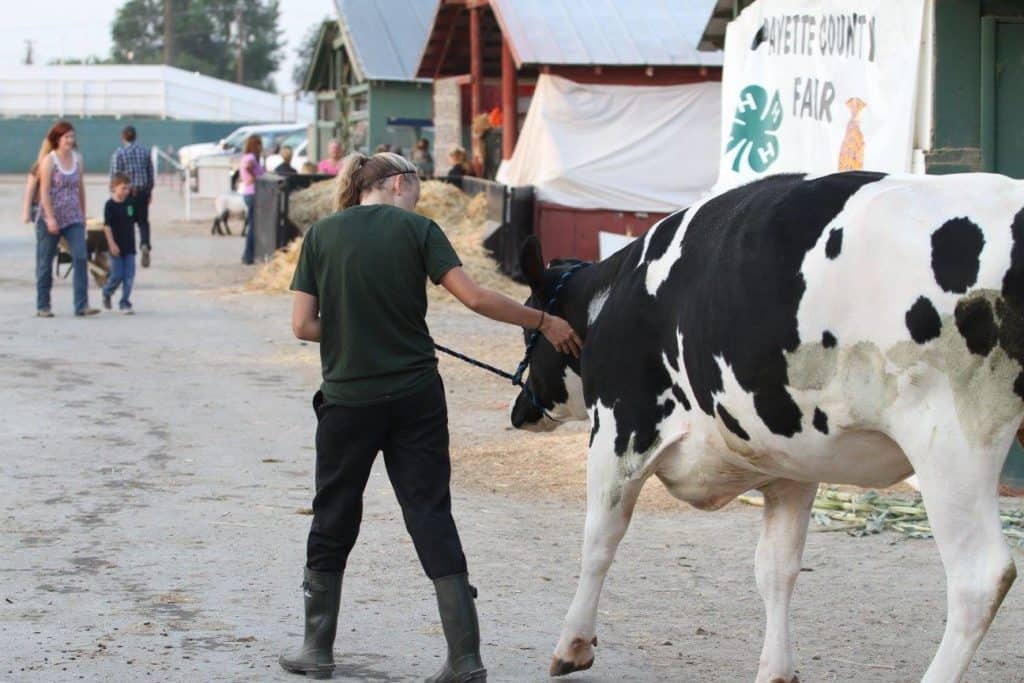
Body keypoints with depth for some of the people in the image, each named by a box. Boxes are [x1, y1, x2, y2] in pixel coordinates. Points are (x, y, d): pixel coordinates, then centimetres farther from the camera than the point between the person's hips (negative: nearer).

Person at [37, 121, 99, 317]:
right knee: (45, 262, 5)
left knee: (81, 258, -11)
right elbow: (44, 191, -13)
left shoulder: (77, 159, 7)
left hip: (74, 219, 4)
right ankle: (42, 306, 15)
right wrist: (50, 218, -20)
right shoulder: (49, 160, -8)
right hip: (51, 219, -4)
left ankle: (81, 305, -12)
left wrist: (83, 214, 16)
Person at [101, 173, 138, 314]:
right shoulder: (110, 205, -11)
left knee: (129, 276, 0)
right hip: (116, 247, -5)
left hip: (129, 246, 5)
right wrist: (112, 244, -18)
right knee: (117, 275, 0)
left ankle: (125, 303, 5)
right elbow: (107, 226, -13)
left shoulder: (130, 202, 5)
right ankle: (107, 293, 28)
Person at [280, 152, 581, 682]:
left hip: (348, 399, 0)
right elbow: (474, 298, -9)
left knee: (333, 522, 15)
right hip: (416, 398, 0)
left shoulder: (322, 234, 2)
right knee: (431, 518, 3)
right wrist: (542, 322, 0)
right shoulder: (416, 229, -2)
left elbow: (303, 326, -2)